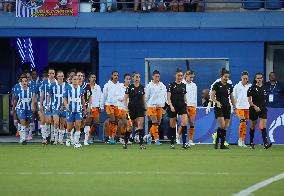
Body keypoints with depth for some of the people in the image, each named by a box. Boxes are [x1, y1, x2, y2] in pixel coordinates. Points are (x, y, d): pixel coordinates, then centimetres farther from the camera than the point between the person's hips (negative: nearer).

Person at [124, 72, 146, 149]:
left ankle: (141, 144, -14)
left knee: (141, 125, -11)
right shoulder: (130, 87, -3)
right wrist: (126, 107, -11)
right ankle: (125, 142, 25)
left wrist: (144, 109, 12)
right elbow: (125, 99, -1)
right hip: (132, 108, -2)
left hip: (140, 108, 2)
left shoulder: (142, 87, 8)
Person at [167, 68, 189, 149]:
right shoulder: (171, 85, -3)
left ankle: (184, 143, -18)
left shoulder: (184, 85, 11)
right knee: (172, 126, 5)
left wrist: (186, 107, 17)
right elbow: (168, 98, -6)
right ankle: (172, 143, 17)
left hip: (182, 106, 3)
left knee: (185, 123, -15)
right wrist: (171, 106, -20)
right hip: (173, 107, -3)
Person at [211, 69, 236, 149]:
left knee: (225, 127, 3)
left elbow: (232, 97, 19)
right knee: (222, 125, -17)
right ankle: (217, 141, -1)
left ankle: (222, 144, 7)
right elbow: (212, 96, -7)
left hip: (227, 107, 5)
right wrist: (217, 102, -25)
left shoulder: (230, 86, 10)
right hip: (219, 107, -5)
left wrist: (234, 107, 13)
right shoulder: (217, 85, -4)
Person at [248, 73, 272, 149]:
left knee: (264, 126, -12)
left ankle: (265, 143, -21)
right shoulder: (252, 88, -5)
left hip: (263, 109, 2)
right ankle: (251, 142, 26)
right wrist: (255, 106, -19)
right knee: (253, 126, 10)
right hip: (254, 109, -2)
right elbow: (249, 100, -7)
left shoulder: (265, 88, 7)